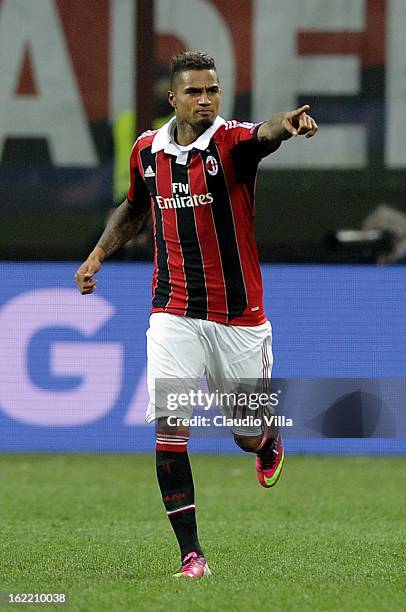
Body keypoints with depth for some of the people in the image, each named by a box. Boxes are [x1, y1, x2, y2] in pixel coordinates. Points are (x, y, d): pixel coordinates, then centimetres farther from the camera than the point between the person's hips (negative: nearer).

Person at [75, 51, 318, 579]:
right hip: (175, 313, 2)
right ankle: (190, 551, -8)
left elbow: (265, 133, -36)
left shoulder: (232, 141, -11)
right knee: (169, 426, -14)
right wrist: (98, 254, 14)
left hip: (240, 317, -2)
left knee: (249, 435, 9)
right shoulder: (147, 150, 3)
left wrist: (288, 123, -59)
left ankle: (270, 441, 49)